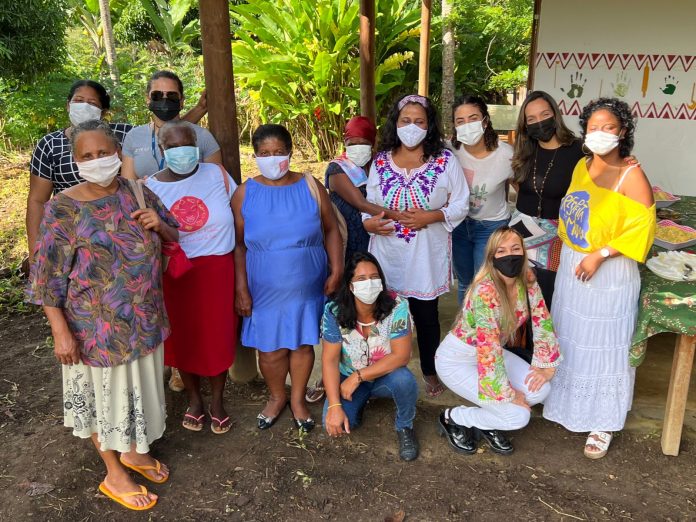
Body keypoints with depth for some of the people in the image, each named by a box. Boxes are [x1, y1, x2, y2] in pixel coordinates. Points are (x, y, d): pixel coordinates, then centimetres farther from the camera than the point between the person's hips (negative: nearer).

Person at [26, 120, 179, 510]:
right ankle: (114, 475, 33)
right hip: (97, 324, -4)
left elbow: (174, 236, 11)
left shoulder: (137, 192, -1)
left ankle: (133, 451, 46)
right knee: (103, 391, 13)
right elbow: (47, 276, -11)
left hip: (145, 317, 5)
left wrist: (159, 224, -12)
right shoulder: (64, 208, -14)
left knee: (139, 384, 20)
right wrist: (61, 331, -14)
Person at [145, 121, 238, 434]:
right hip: (176, 275, 1)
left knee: (218, 337, 8)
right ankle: (194, 399, 36)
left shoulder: (217, 175, -3)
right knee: (183, 338, 13)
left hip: (219, 271, 0)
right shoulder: (150, 188, -3)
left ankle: (217, 402, 30)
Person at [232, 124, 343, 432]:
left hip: (307, 287, 0)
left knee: (303, 343, 11)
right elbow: (239, 245, -1)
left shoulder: (310, 186, -3)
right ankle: (276, 397, 38)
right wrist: (241, 288, -3)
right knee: (270, 349, 9)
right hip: (265, 289, 0)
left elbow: (331, 230, 2)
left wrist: (336, 271, -4)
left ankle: (298, 399, 36)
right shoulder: (245, 193, -4)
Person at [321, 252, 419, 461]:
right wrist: (334, 406, -25)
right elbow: (330, 360, -17)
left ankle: (405, 427, -1)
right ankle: (358, 402, 16)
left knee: (404, 380, -34)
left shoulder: (397, 306, -23)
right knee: (334, 424, -21)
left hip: (386, 375, -1)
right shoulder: (334, 312, -20)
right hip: (348, 377, 1)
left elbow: (401, 356, -24)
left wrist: (358, 377, -28)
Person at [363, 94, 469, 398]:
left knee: (426, 315, 13)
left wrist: (431, 216, -18)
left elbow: (460, 205, -2)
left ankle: (430, 371, 35)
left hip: (426, 256, -1)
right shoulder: (380, 161, 2)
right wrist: (368, 222, -12)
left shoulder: (445, 160, -4)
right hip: (387, 254, 2)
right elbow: (370, 202, 9)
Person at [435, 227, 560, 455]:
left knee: (540, 389, -10)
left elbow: (542, 325, 2)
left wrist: (546, 366, -7)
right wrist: (508, 393, -22)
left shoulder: (528, 283, -9)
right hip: (457, 360, -7)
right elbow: (489, 349, -31)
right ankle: (452, 419, 8)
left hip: (495, 352, 8)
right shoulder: (485, 291, -32)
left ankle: (488, 423, 13)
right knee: (517, 416, -14)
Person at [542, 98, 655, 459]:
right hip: (571, 265, 6)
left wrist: (599, 255, -23)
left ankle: (603, 423, 18)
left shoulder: (631, 176, -14)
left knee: (604, 347, 4)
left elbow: (641, 229, -18)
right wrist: (566, 252, 11)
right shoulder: (581, 166, 5)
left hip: (609, 272, -6)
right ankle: (569, 405, 35)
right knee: (570, 339, 16)